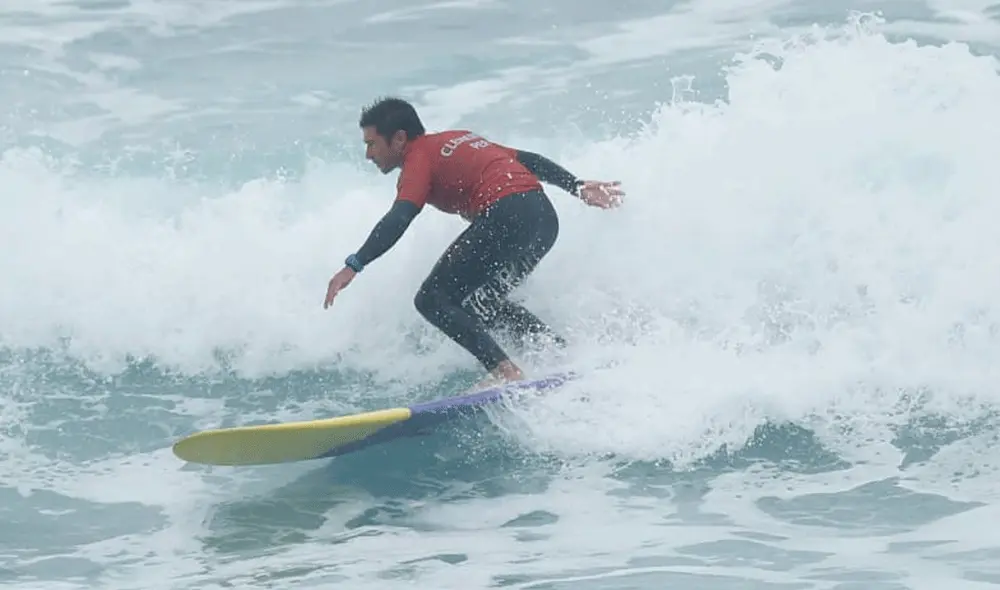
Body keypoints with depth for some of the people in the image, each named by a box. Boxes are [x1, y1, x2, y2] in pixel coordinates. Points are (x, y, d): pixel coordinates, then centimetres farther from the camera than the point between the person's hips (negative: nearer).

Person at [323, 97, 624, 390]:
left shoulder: (419, 159, 3)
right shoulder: (459, 140, 27)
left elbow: (397, 221, -14)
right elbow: (529, 160, 24)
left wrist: (353, 266, -19)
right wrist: (579, 189, 25)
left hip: (506, 218, -9)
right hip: (546, 218, 9)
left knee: (433, 300, -4)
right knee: (485, 305, 24)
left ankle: (504, 371, -20)